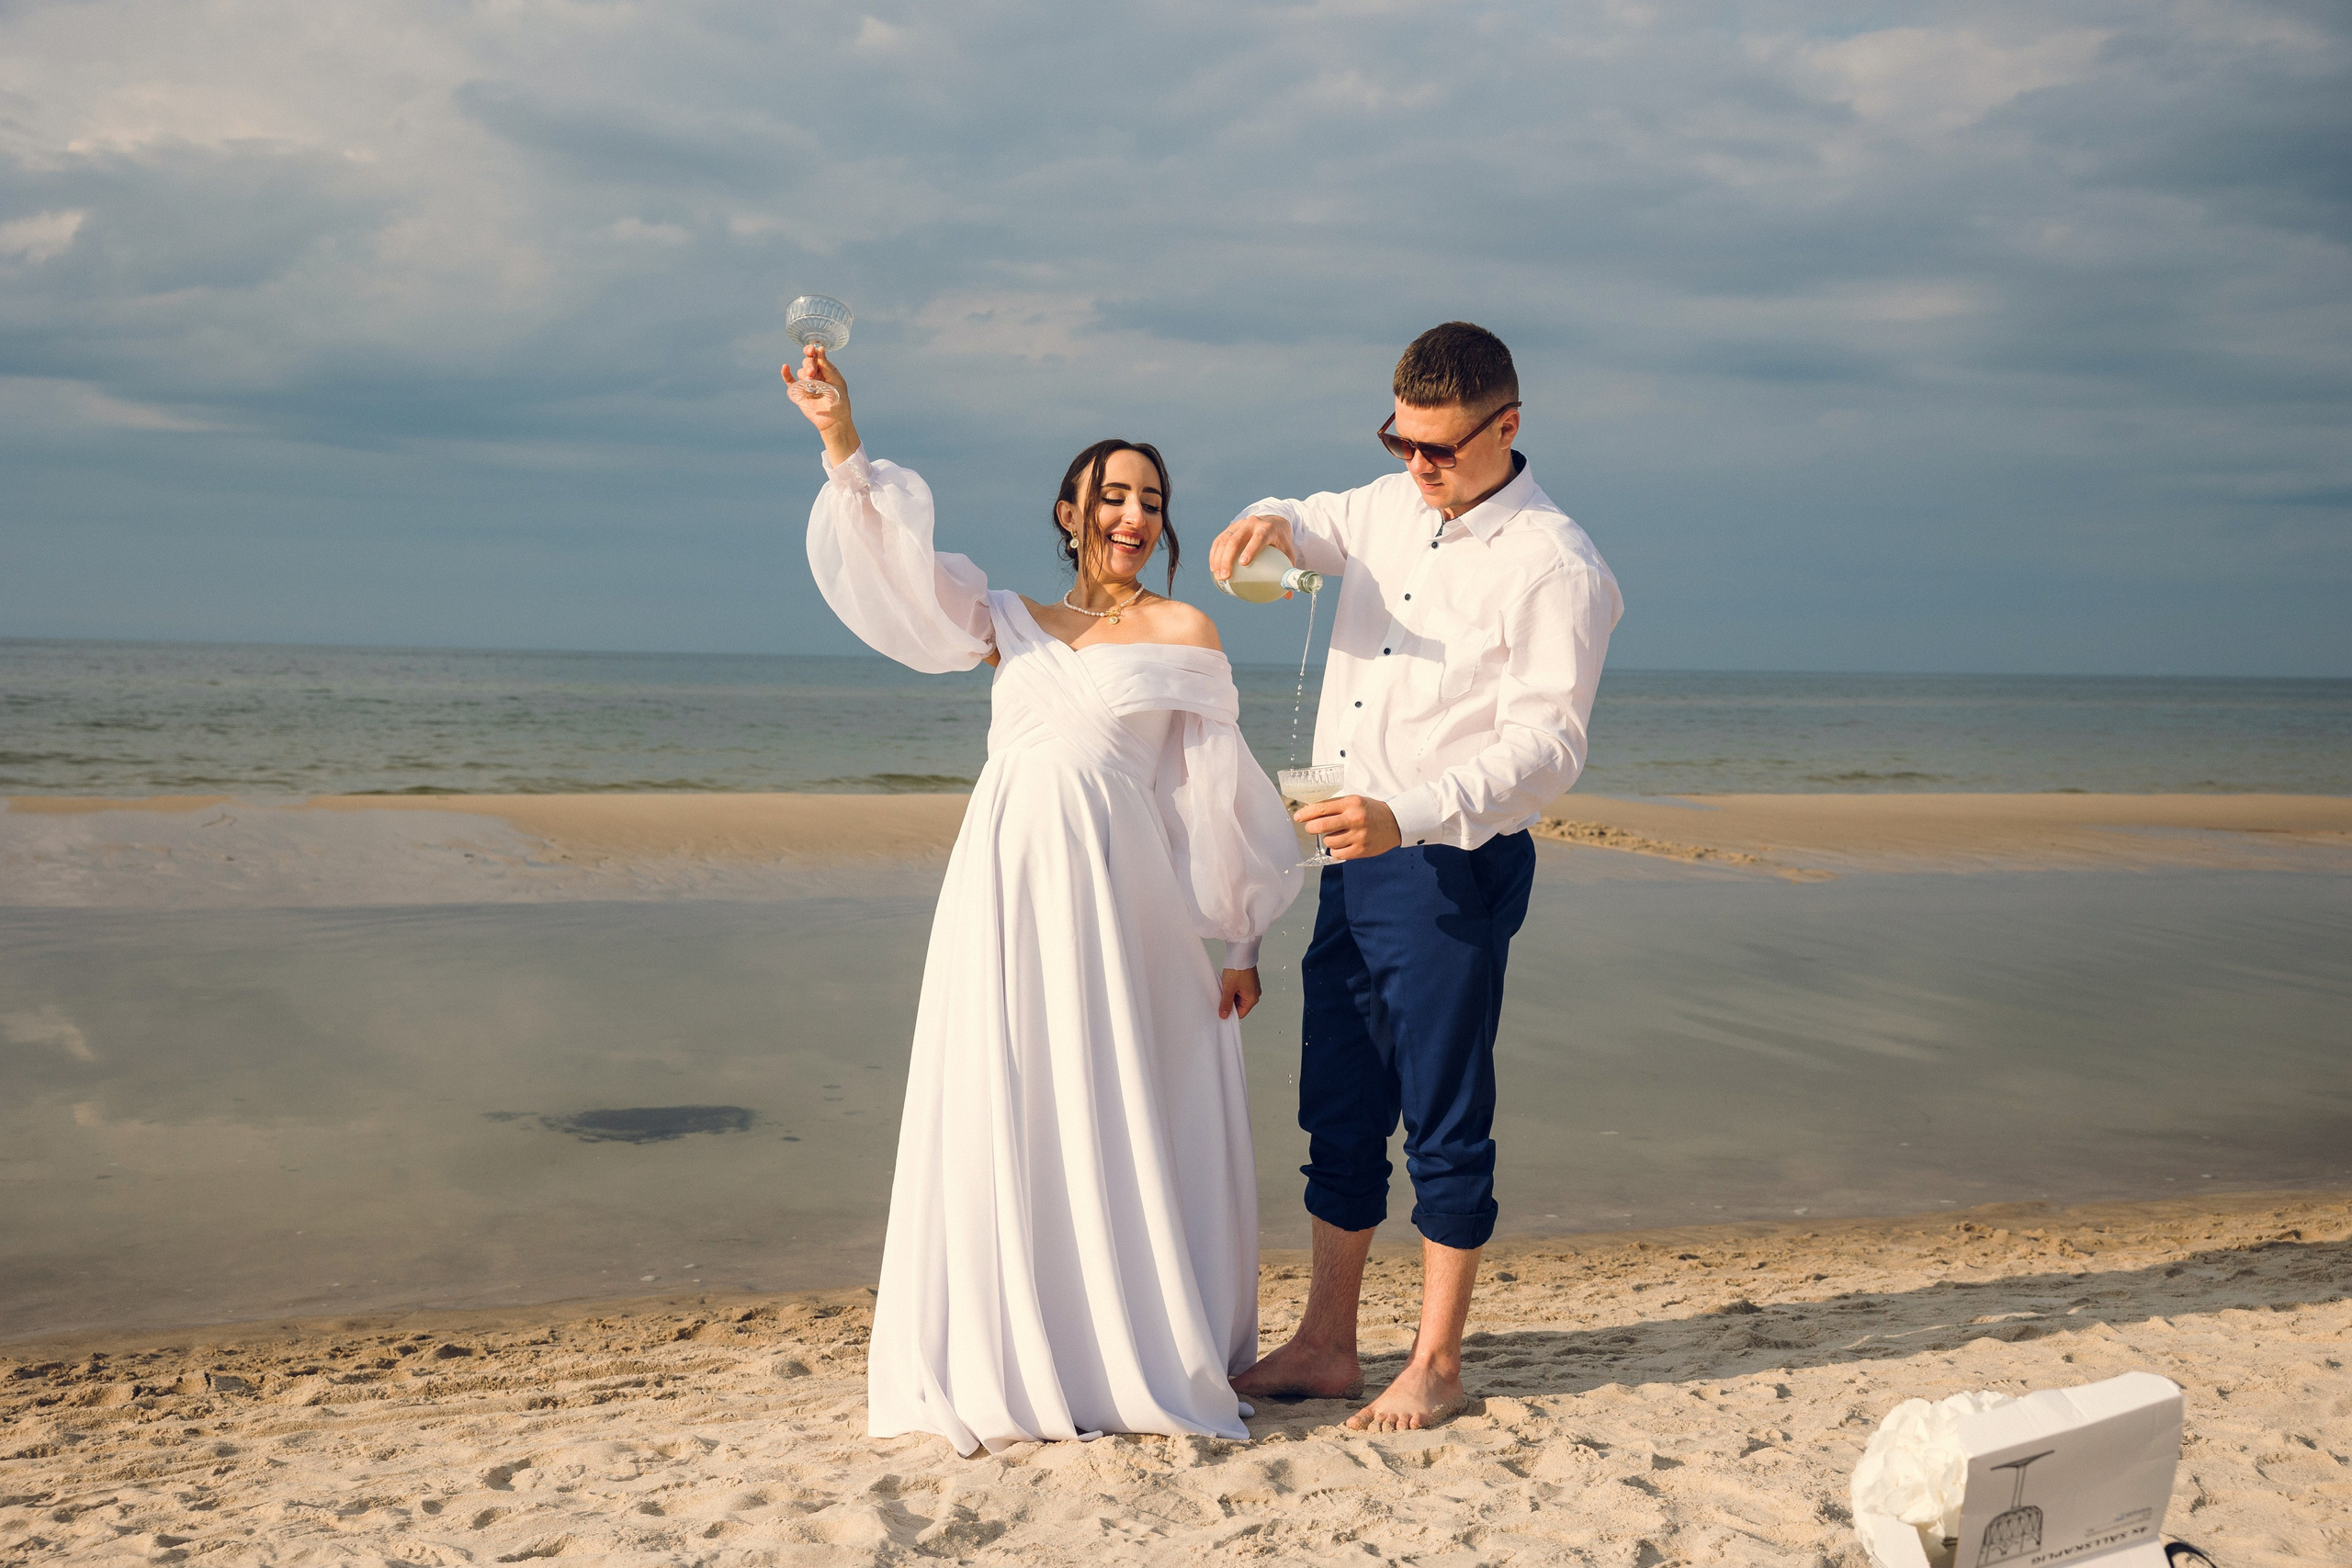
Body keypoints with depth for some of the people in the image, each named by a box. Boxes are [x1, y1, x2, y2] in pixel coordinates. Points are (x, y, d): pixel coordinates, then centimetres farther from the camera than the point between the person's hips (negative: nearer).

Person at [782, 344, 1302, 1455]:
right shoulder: (1008, 621, 16)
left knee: (1119, 1123, 0)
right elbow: (897, 567, 4)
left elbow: (1215, 791, 5)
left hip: (1118, 895, -3)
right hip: (1004, 885, 3)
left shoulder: (1183, 632, 7)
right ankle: (1009, 1368, 13)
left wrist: (1239, 941, 3)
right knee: (998, 1120, 3)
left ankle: (1145, 1360, 13)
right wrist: (841, 444, -9)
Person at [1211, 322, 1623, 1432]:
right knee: (1338, 1113, 12)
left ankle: (1435, 1365, 16)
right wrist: (1271, 522, 3)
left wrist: (1408, 817, -34)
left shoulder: (1557, 567, -12)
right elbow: (1313, 528, 30)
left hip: (1453, 870, -7)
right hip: (1353, 858, 7)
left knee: (1444, 1121, 2)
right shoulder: (1389, 509, 10)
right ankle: (1325, 1347, 24)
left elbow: (1547, 743, -20)